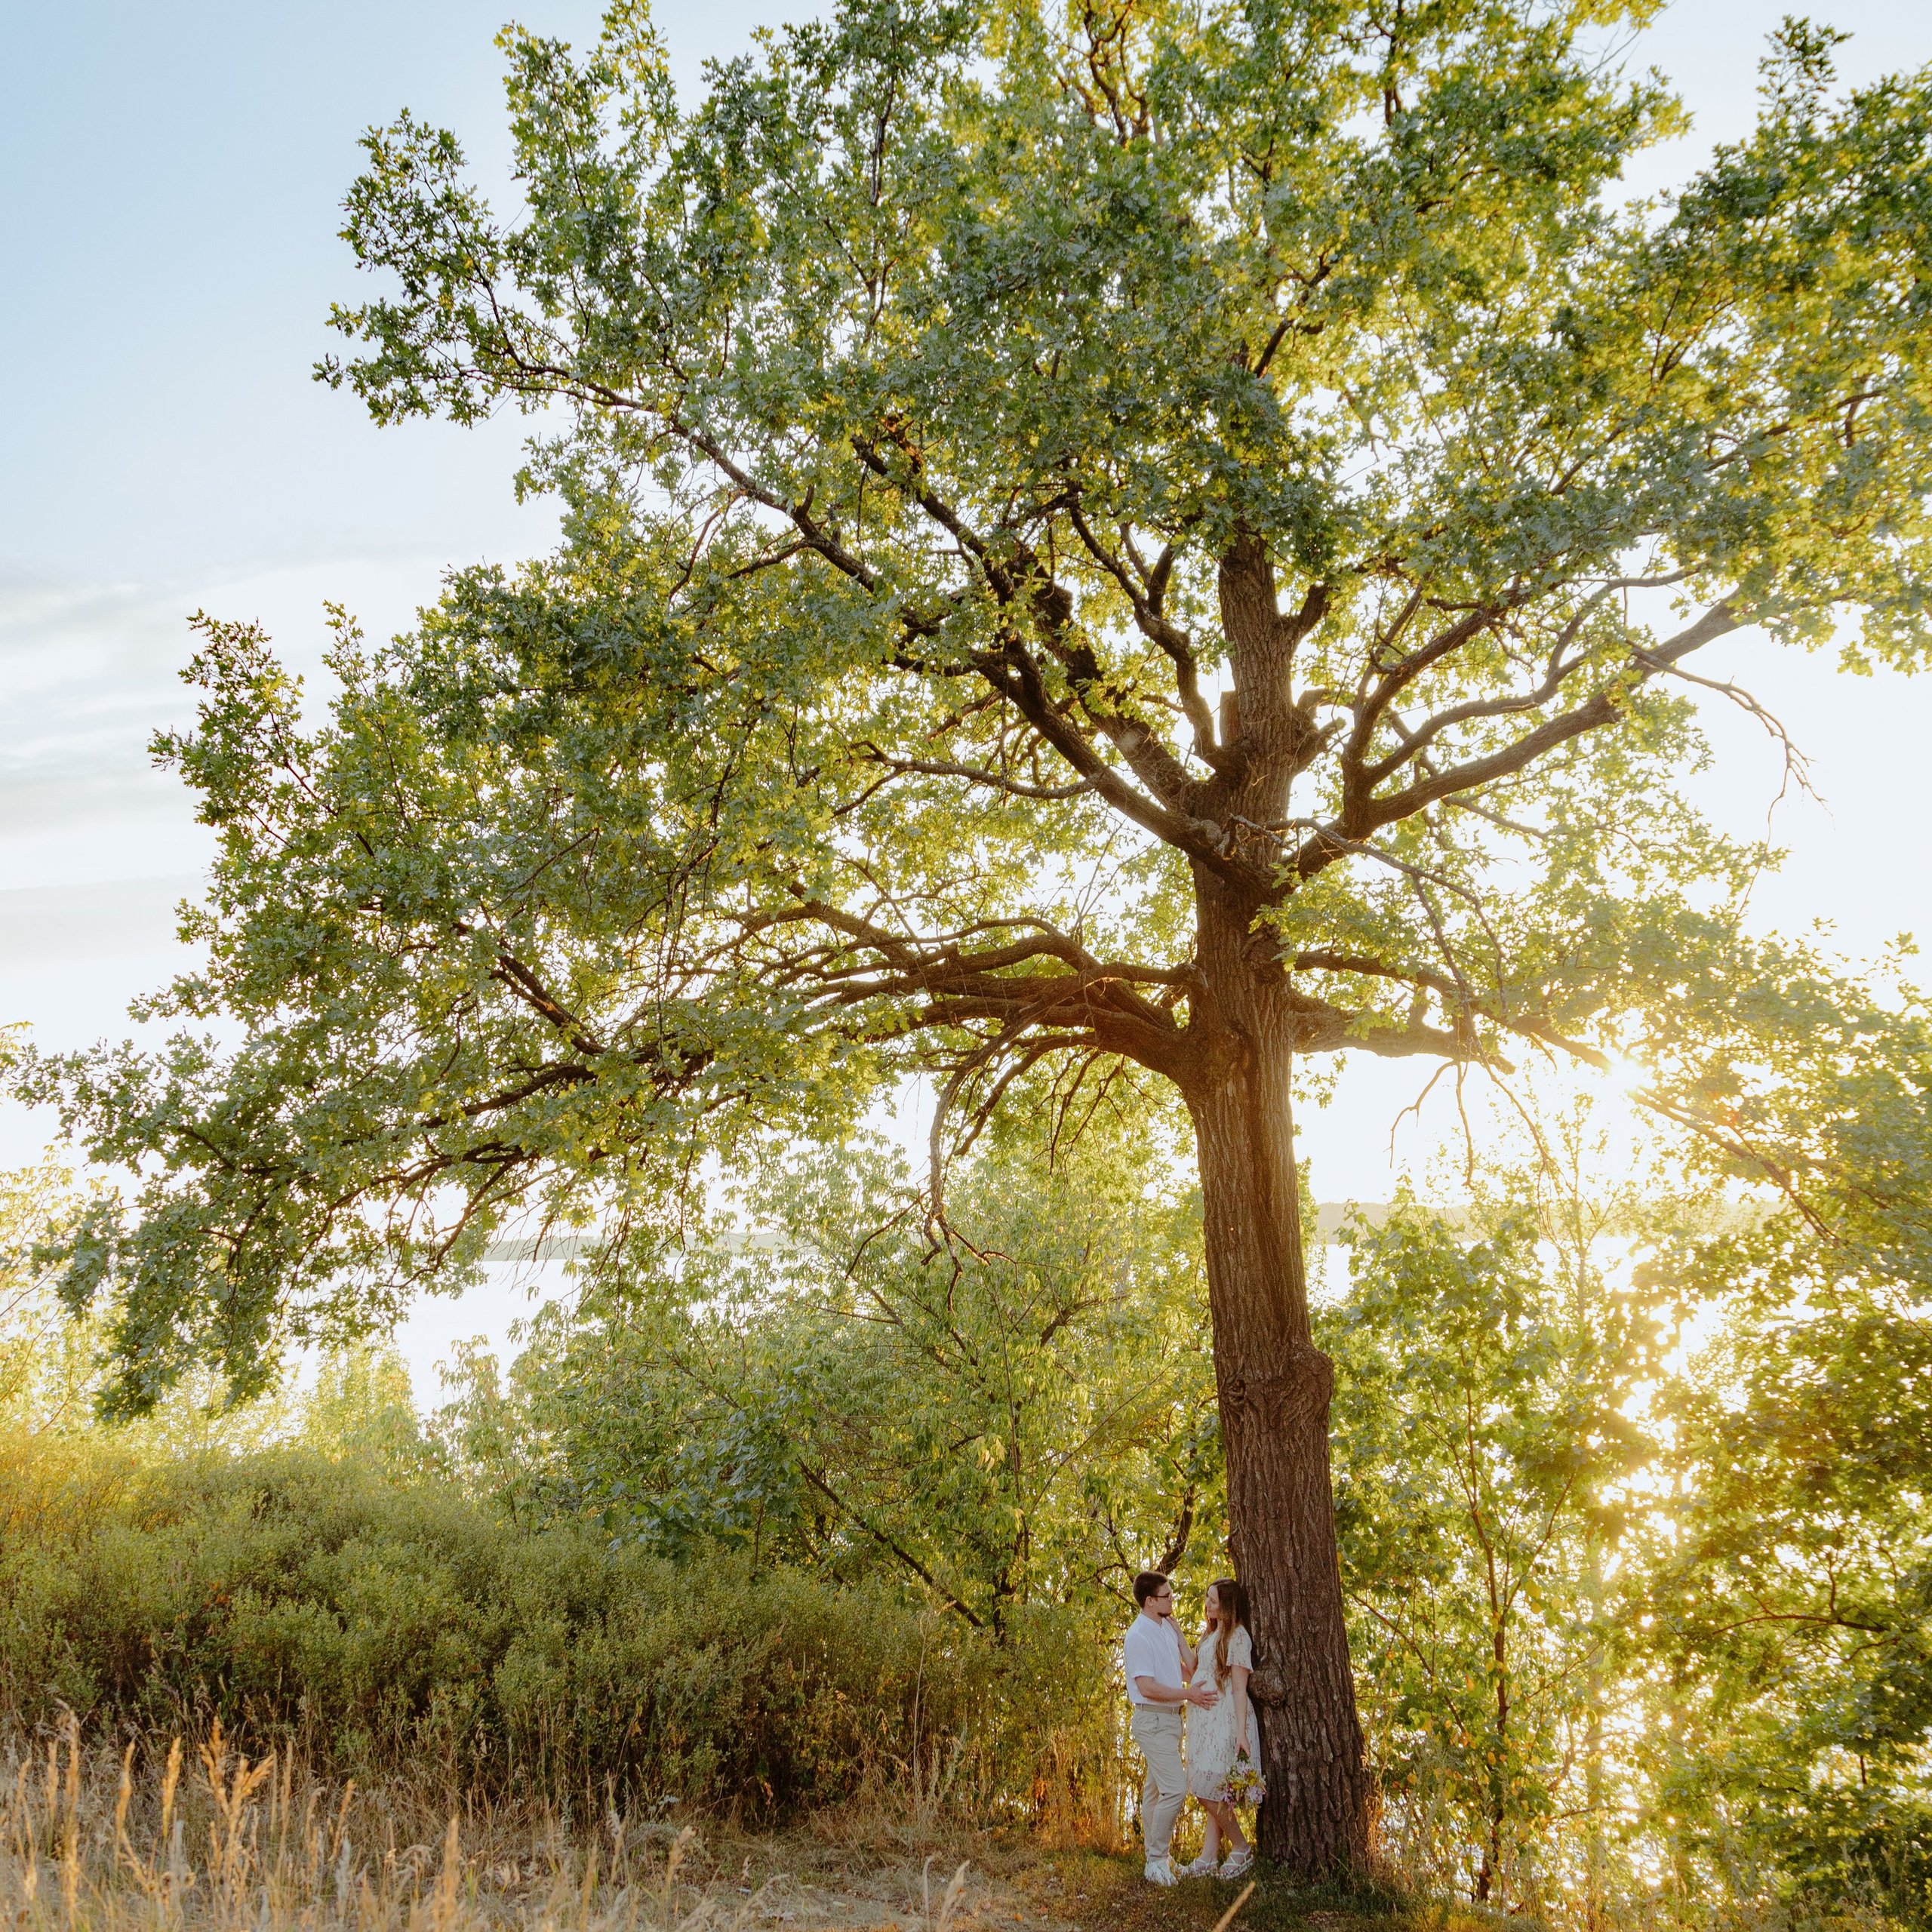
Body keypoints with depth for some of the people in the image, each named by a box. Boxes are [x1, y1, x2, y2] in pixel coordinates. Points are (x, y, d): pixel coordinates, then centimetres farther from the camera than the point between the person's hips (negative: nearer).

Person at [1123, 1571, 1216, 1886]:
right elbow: (1147, 1687, -22)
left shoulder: (1167, 1629, 10)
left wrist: (1178, 1633, 4)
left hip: (1171, 1718, 9)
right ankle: (1156, 1860, -7)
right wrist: (1189, 1695, -18)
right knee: (1175, 1788, -15)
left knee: (1156, 1789, 16)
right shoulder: (1139, 1636, -18)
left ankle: (1154, 1856, 25)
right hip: (1153, 1720, -9)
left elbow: (1190, 1668, 15)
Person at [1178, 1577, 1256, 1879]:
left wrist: (1241, 1732, -18)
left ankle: (1241, 1850, 6)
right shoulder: (1211, 1634, 16)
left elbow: (1239, 1689, -14)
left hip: (1224, 1722, -9)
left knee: (1210, 1791, -8)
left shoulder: (1237, 1637, -11)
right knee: (1215, 1795, 10)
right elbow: (1197, 1676, 17)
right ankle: (1208, 1859, 11)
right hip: (1204, 1720, 9)